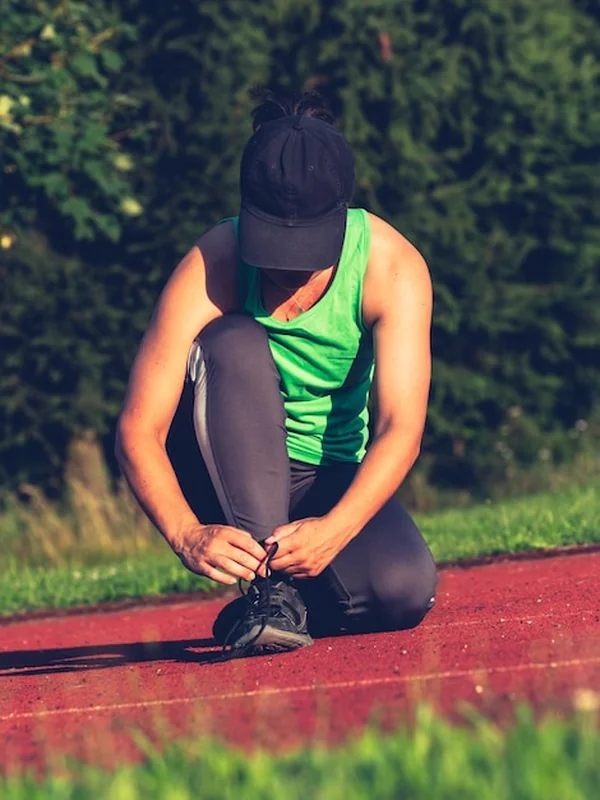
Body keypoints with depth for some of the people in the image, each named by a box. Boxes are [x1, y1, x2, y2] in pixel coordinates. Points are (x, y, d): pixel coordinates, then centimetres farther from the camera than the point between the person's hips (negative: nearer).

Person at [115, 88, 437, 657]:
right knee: (234, 343, -32)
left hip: (333, 485, 1)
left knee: (406, 592, -30)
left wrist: (333, 530, -43)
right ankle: (268, 585, -32)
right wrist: (187, 534, -42)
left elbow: (401, 429, -27)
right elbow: (137, 432, -25)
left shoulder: (392, 267, -19)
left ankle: (297, 596, 4)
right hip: (224, 476, -1)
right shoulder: (212, 268, -22)